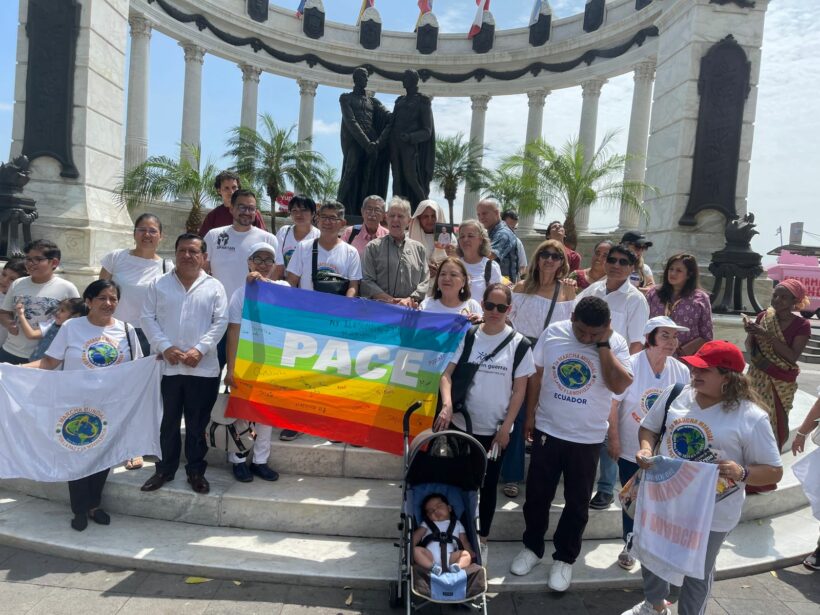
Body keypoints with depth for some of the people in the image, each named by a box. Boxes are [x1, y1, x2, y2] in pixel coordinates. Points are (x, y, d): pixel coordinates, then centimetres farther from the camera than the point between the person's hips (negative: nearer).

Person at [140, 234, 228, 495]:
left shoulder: (214, 287, 3)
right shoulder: (159, 284, 7)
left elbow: (220, 322, -3)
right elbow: (147, 318, 2)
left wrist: (200, 349, -14)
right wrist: (165, 347, -11)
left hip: (203, 368, -1)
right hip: (166, 366, 1)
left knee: (197, 424, 8)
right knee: (167, 422, 11)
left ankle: (196, 471, 22)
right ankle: (165, 469, 27)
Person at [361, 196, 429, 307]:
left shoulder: (418, 248, 15)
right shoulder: (373, 247, 9)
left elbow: (425, 281, 11)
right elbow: (367, 281, 1)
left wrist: (411, 299, -6)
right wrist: (391, 300, -9)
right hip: (380, 307, -1)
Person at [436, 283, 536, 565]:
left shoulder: (519, 344, -5)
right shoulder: (467, 336, -2)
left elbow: (519, 390, -3)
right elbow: (447, 374, -3)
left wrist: (506, 428, -7)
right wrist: (447, 404, -20)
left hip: (495, 430, -1)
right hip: (461, 424, 1)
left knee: (487, 485, 12)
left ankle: (481, 540, 30)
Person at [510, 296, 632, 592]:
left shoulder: (616, 344, -10)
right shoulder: (553, 333, -7)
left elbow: (619, 385, -24)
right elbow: (536, 375, 1)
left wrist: (603, 344, -22)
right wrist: (530, 415, 3)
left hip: (587, 438, -1)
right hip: (547, 430, 1)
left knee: (577, 502, 12)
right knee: (537, 494, 14)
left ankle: (564, 558, 32)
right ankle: (532, 547, 35)